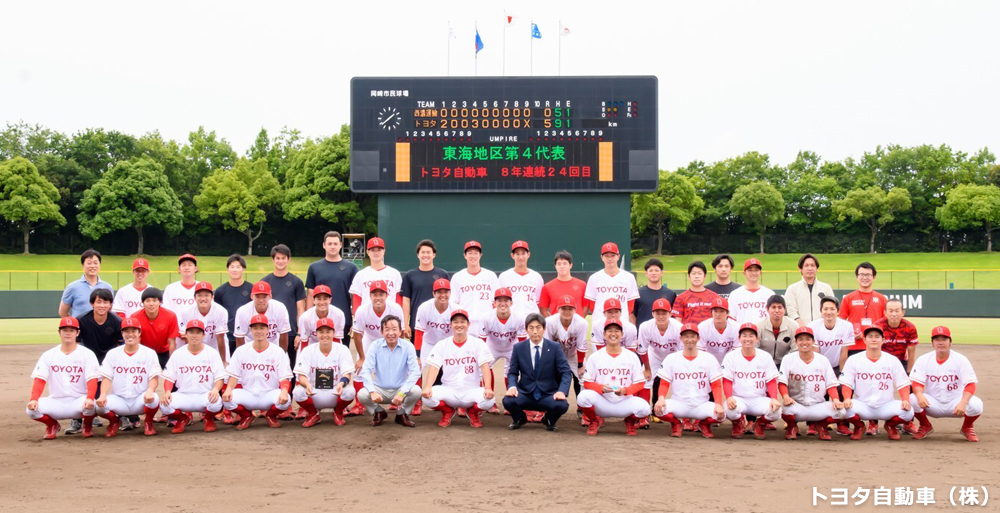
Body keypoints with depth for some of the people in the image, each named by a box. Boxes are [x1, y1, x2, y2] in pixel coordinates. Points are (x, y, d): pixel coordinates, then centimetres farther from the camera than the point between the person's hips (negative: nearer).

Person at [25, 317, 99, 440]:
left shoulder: (87, 354, -1)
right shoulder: (48, 355, 7)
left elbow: (92, 380, -11)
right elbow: (39, 379, -2)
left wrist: (90, 398, -31)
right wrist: (33, 399, -21)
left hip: (78, 401, -2)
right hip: (56, 403, 2)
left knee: (89, 405, -35)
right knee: (31, 408, -23)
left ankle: (88, 425, 3)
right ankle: (52, 425, 10)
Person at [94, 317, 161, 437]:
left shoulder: (149, 353, 2)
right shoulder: (113, 353, 7)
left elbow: (154, 377, -4)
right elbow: (107, 378, 2)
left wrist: (150, 390, -28)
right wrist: (103, 394, -19)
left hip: (140, 400, -2)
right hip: (118, 400, 2)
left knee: (154, 398, -35)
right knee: (99, 404, -28)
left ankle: (149, 423, 1)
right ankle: (114, 422, 9)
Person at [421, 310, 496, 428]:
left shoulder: (478, 343, 1)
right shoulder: (442, 345, 4)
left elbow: (484, 366, -9)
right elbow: (434, 367, -6)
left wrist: (488, 388, -25)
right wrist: (427, 387, -24)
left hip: (471, 391, -1)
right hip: (448, 391, 1)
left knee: (489, 400, -31)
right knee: (428, 396, -29)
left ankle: (472, 412, 6)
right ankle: (448, 411, 6)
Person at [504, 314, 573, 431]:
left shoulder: (555, 348, -1)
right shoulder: (518, 348, 3)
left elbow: (566, 372, -5)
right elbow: (512, 372, 5)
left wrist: (562, 391, -22)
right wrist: (512, 386, -17)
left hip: (548, 395, -1)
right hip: (525, 394, 1)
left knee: (562, 405, -32)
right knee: (508, 401, -30)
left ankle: (549, 421, 7)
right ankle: (519, 418, 9)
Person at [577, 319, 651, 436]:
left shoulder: (632, 357, 4)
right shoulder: (595, 357, 3)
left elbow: (640, 383, 2)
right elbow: (587, 383, 1)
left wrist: (625, 390, -18)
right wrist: (601, 388, -20)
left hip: (624, 403, 0)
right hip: (601, 403, 0)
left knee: (644, 407, -29)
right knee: (583, 396, -30)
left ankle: (631, 421, 10)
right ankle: (595, 421, 4)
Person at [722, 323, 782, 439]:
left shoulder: (765, 357, 5)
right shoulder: (730, 357, 2)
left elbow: (771, 381, 3)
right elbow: (727, 381, -3)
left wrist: (774, 398, -16)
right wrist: (729, 397, -23)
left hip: (759, 399, 1)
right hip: (738, 398, -1)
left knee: (776, 410, -30)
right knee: (730, 409, -36)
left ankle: (760, 424, 8)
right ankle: (738, 424, 5)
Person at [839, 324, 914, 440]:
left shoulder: (893, 360, 5)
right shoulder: (853, 360, 2)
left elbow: (903, 384, 4)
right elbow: (847, 384, 1)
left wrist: (906, 400, -16)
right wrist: (847, 399, -20)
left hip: (886, 406, 1)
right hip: (862, 405, -1)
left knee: (908, 411, -27)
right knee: (847, 407, -33)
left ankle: (890, 425, 10)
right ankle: (859, 427, 5)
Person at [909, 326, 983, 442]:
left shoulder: (961, 359, -7)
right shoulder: (924, 360, -3)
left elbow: (970, 385, -15)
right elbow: (917, 383, -10)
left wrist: (963, 403, -34)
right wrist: (919, 395, -35)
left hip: (955, 402, -1)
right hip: (933, 404, 1)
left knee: (975, 404, -32)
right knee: (912, 400, -28)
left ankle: (967, 427, 5)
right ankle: (925, 426, 4)